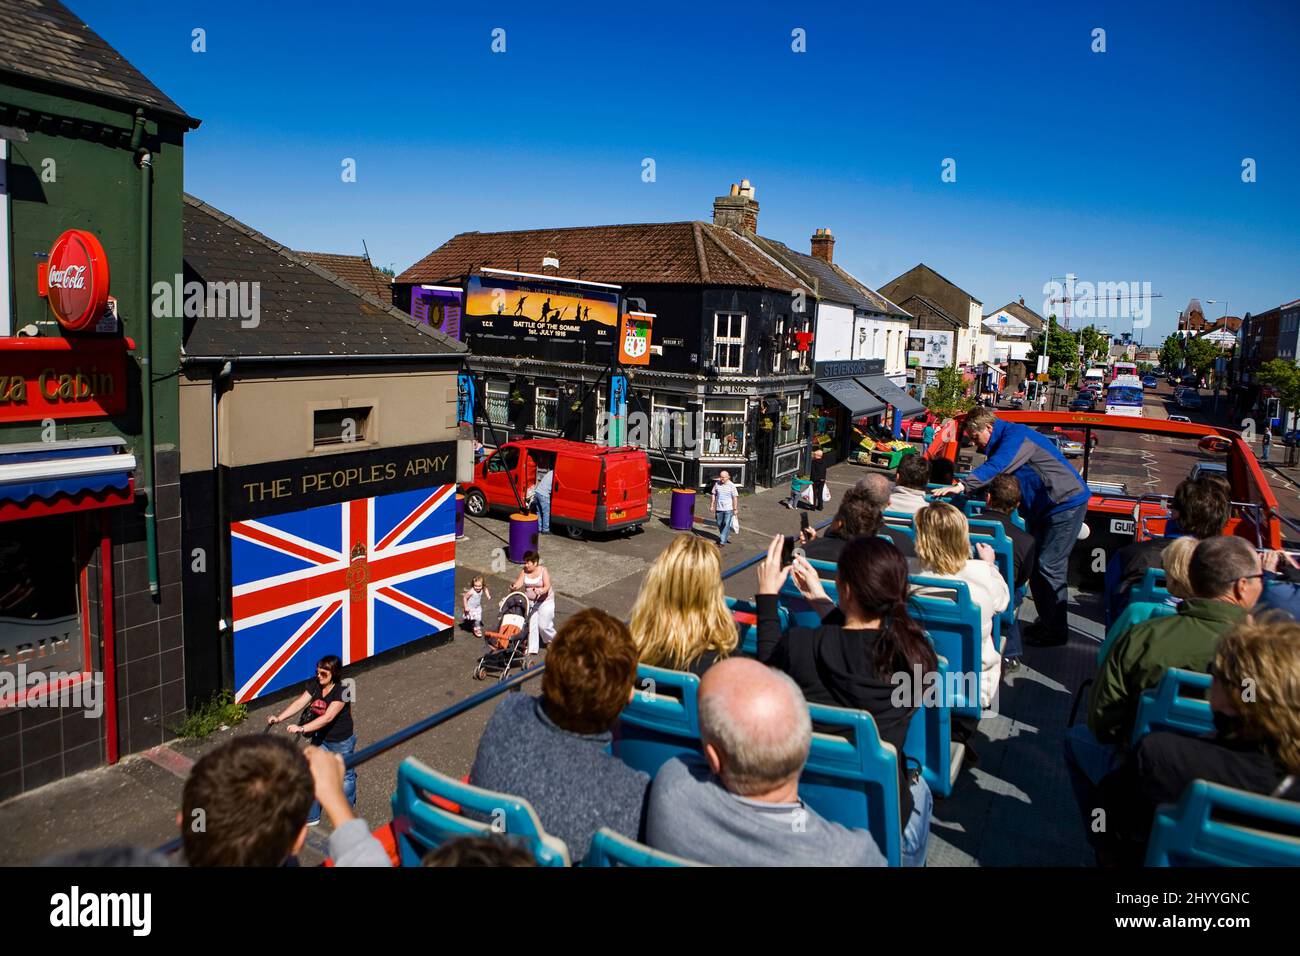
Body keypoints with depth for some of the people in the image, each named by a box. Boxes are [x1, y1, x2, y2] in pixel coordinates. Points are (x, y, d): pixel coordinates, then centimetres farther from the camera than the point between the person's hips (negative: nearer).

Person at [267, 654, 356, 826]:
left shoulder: (342, 692, -29)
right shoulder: (314, 685, -10)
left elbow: (328, 717, -38)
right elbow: (299, 703, -19)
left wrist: (302, 728, -48)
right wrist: (279, 717, -35)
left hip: (341, 742, -5)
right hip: (320, 739, 5)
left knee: (345, 776, 16)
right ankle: (311, 817, 21)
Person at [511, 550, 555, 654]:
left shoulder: (543, 571, -12)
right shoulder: (524, 572, -2)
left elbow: (547, 586, -22)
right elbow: (519, 583, -14)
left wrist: (541, 591, -43)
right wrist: (514, 587, -38)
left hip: (544, 601, -4)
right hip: (530, 601, 4)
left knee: (544, 625, -7)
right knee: (530, 624, -1)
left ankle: (551, 639, 24)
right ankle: (532, 649, 8)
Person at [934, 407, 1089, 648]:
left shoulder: (1016, 436, -21)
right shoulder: (1003, 442, 10)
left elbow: (996, 467, -36)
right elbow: (991, 471, 14)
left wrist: (962, 486, -42)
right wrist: (964, 487, 0)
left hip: (1065, 504, -10)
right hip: (1041, 508, 10)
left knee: (1049, 567, -9)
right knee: (1035, 565, 12)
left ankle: (1056, 630, 0)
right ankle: (1046, 622, 23)